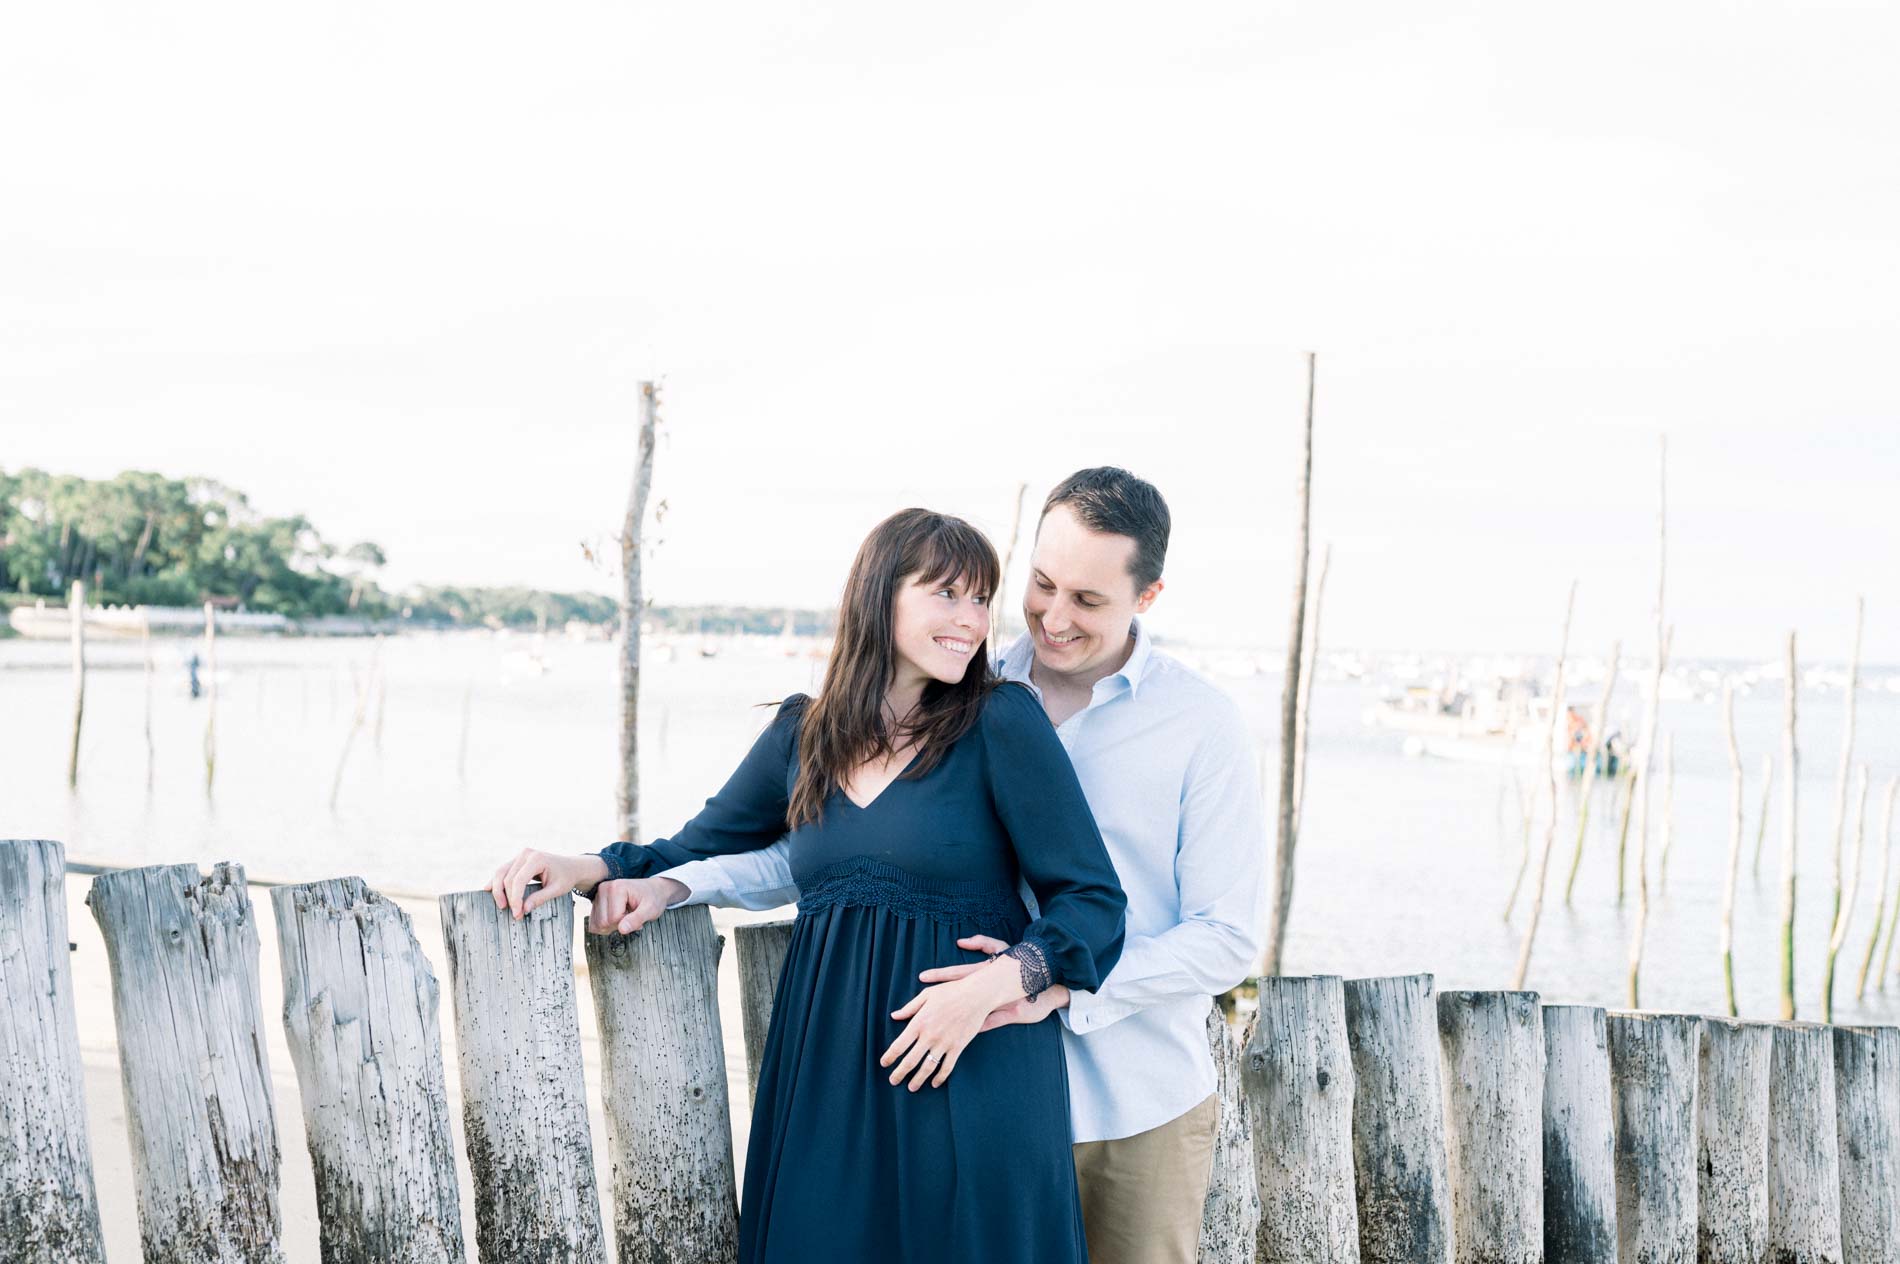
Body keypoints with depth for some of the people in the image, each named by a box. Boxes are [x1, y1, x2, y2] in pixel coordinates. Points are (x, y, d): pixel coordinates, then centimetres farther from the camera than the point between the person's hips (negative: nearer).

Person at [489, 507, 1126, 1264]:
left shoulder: (1001, 723, -5)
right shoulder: (802, 732, 8)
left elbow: (1093, 900, -4)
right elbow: (695, 850, 19)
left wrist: (994, 985, -20)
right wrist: (587, 869, 0)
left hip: (973, 1080, -3)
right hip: (823, 1079, 4)